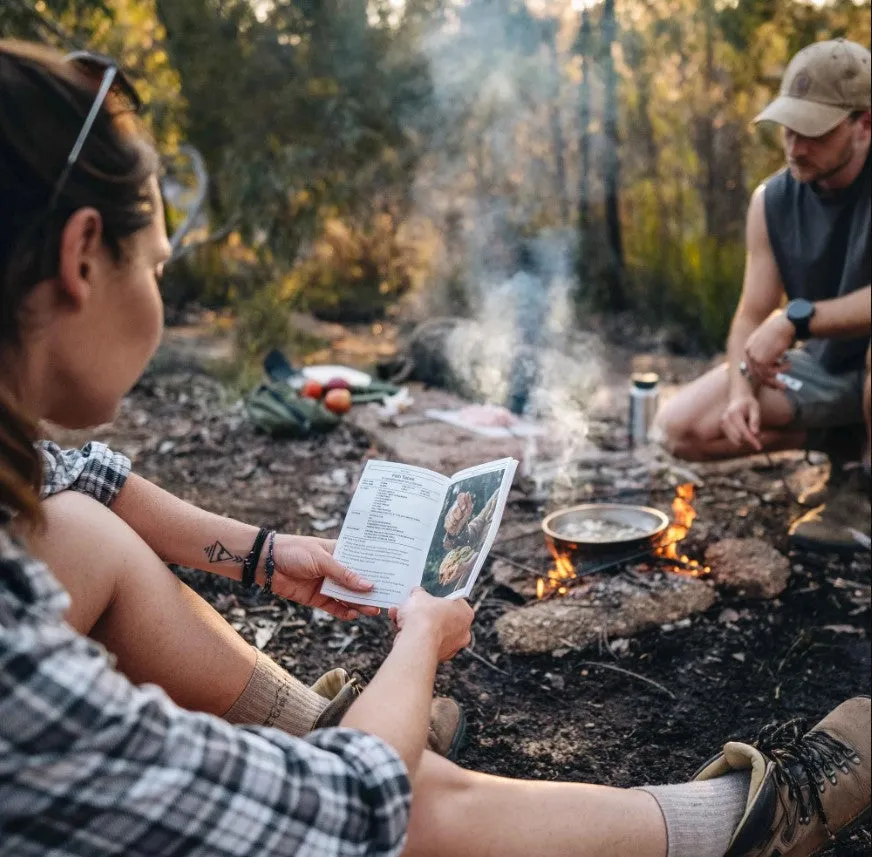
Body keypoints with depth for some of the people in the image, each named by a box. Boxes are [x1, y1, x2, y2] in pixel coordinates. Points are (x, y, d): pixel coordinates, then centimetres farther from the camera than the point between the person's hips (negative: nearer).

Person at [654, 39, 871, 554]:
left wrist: (796, 318, -33)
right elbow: (752, 315, -4)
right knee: (681, 427, -7)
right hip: (819, 367, 6)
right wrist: (742, 389, -21)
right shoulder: (772, 201, -5)